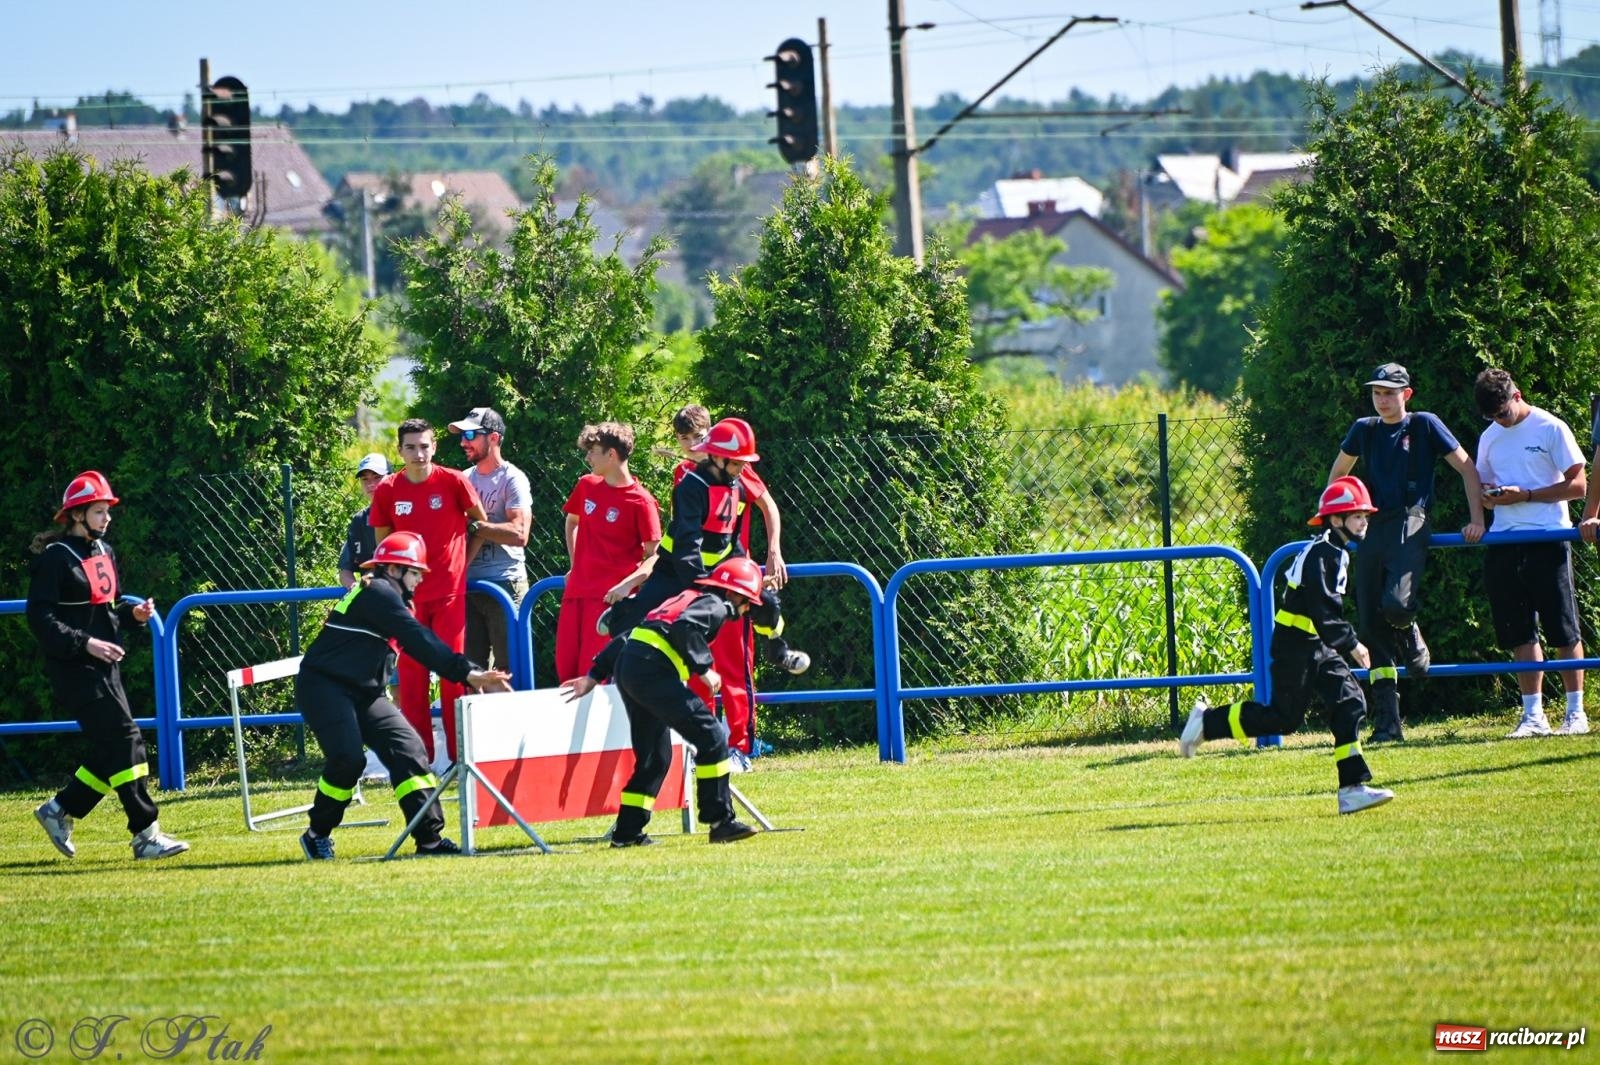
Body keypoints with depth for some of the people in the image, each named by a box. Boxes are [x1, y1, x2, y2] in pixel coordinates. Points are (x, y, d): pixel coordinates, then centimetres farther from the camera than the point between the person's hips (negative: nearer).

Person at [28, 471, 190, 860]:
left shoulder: (104, 552, 15)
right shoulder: (56, 557, -11)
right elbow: (40, 617, -15)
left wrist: (133, 613, 4)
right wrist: (85, 643, -23)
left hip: (105, 668, 9)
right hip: (74, 669, -9)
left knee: (109, 753, 7)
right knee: (124, 740, -13)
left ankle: (59, 810, 23)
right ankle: (146, 834, -13)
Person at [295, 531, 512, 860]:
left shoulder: (392, 599, 16)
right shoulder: (378, 593, -14)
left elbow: (417, 645, 9)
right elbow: (419, 641, -23)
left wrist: (471, 675, -3)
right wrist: (467, 673, -26)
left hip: (362, 692, 10)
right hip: (323, 686, -10)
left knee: (408, 748, -3)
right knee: (348, 757, -23)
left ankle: (430, 838, -7)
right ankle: (318, 834, -1)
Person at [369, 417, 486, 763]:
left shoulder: (453, 482, -6)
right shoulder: (387, 490, -1)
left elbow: (481, 523, 8)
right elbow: (382, 545, 11)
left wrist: (463, 561, 6)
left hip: (450, 592, -2)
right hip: (407, 596, 2)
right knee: (411, 674, 1)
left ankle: (460, 755, 5)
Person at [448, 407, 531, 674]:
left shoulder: (512, 479, -5)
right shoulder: (464, 480, 14)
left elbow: (519, 534, -17)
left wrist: (472, 526, -14)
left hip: (505, 584, -6)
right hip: (468, 586, 6)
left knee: (509, 669, -5)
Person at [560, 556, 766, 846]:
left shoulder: (688, 598, 31)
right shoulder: (716, 606, 5)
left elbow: (628, 637, 29)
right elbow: (685, 627, -18)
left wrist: (594, 677, 30)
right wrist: (704, 668, -12)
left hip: (627, 669, 9)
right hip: (653, 671, -9)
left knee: (655, 756, 18)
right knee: (711, 738, -7)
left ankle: (628, 831, 17)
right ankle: (720, 821, -10)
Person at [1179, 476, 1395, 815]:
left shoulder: (1337, 552, 13)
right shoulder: (1323, 555, -17)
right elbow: (1323, 609, -25)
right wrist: (1351, 644, -26)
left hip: (1317, 647, 10)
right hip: (1296, 644, -10)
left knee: (1350, 704, -2)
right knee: (1284, 717, -6)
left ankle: (1352, 789, -4)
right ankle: (1209, 721, 10)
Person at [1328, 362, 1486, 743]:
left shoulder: (1424, 425, 2)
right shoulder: (1364, 430, 15)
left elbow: (1467, 468, 4)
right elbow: (1337, 473, 31)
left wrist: (1477, 519, -2)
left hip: (1409, 525, -5)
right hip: (1370, 528, 5)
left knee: (1395, 604, -29)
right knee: (1371, 624, -2)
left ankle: (1412, 639, 11)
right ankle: (1386, 723, 0)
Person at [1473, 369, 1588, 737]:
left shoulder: (1552, 429, -4)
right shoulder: (1490, 438, 14)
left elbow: (1577, 486, -7)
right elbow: (1481, 486, 22)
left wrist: (1524, 495, -15)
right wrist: (1488, 497, -3)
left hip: (1548, 539, -5)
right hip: (1504, 542, 5)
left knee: (1563, 631, -2)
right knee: (1520, 634, 5)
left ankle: (1576, 713, 4)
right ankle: (1533, 716, 9)